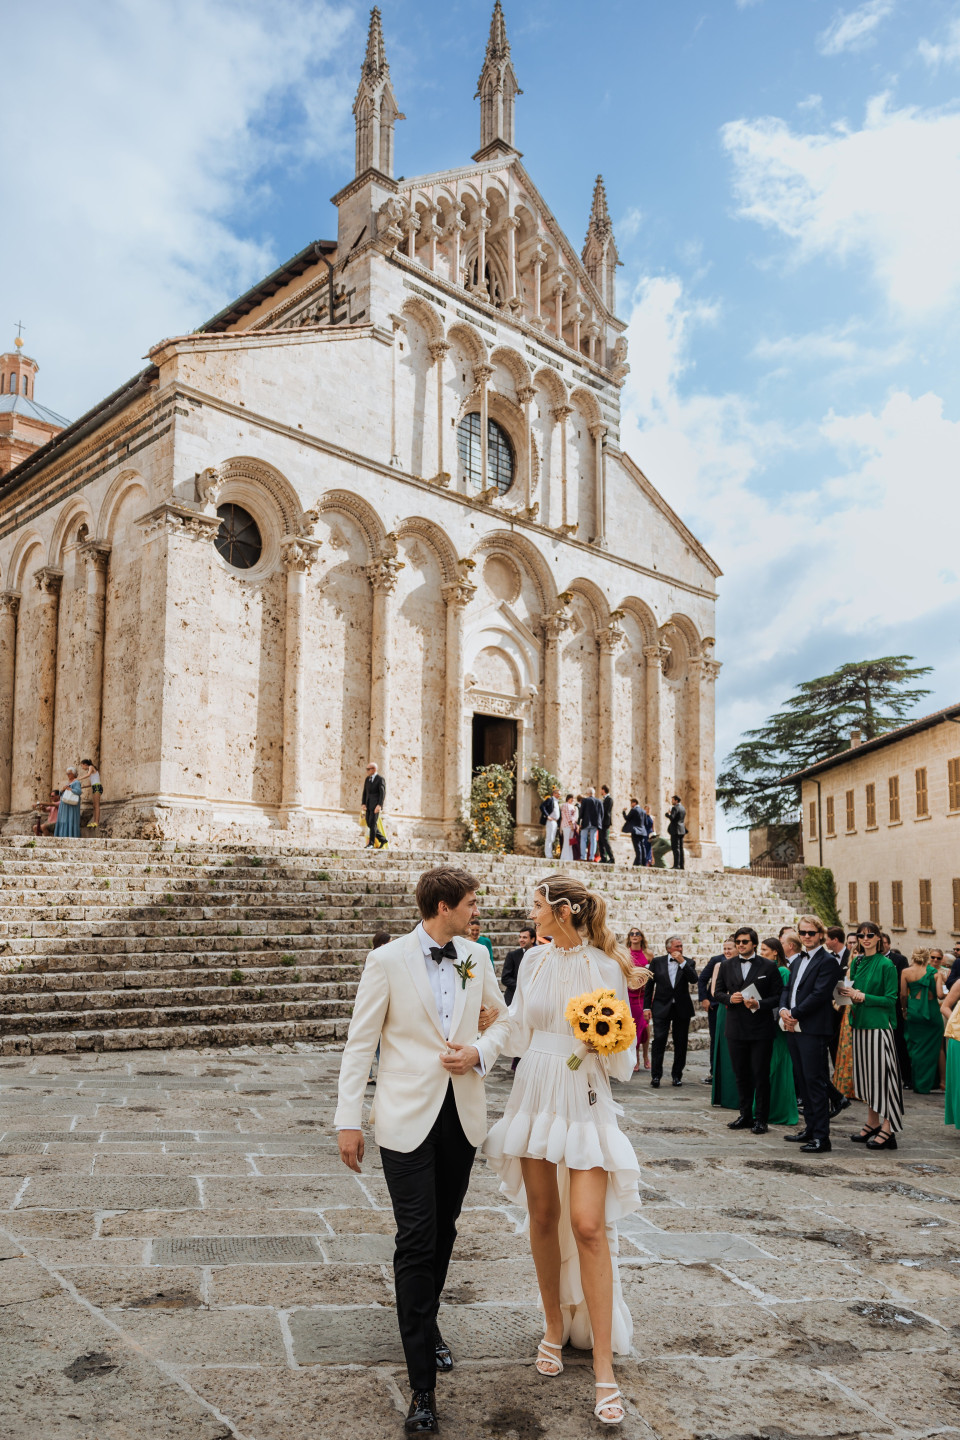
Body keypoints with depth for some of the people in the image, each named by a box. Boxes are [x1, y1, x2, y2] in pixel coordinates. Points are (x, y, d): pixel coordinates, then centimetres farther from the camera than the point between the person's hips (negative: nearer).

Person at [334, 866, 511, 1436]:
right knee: (417, 1242, -4)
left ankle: (426, 1325, 41)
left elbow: (503, 1019, 16)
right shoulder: (387, 961, -10)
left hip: (463, 1115, 5)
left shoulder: (476, 957, 3)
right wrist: (349, 1120, -8)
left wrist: (479, 1052, -5)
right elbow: (360, 1044, -6)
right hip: (408, 1120, -4)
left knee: (443, 1234, 17)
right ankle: (423, 1384, 4)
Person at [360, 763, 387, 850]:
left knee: (372, 823, -12)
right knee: (369, 824, 3)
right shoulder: (367, 779, 14)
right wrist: (363, 804, -1)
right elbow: (365, 793, 13)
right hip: (368, 805, 7)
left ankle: (371, 843, -8)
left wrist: (379, 805, -24)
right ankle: (382, 839, 15)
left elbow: (383, 793, -14)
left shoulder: (380, 779, -7)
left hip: (376, 805, -7)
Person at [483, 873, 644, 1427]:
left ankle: (605, 1368, 1)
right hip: (536, 1094, 4)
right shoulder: (534, 963, 5)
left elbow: (619, 1050, -2)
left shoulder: (606, 966, -7)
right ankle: (555, 1328, 32)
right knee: (543, 1216, 12)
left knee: (589, 1225, -9)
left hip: (586, 1100, -4)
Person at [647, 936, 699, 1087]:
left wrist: (682, 962, -17)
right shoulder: (657, 962, 3)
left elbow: (693, 980, -13)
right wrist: (647, 1006, 0)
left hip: (682, 1008, 1)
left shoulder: (688, 963, 4)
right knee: (659, 1041, -8)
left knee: (681, 1043, 7)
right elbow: (649, 985, 5)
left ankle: (677, 1075, 19)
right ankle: (656, 1075, -3)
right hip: (662, 1008, -1)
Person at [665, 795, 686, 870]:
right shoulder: (683, 808, 17)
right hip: (682, 830, 9)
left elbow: (671, 818, -24)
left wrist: (667, 813, -5)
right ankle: (681, 865, 7)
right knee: (680, 848, 9)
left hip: (675, 830, -9)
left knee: (675, 848, -10)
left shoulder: (675, 808, -11)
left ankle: (676, 865, -15)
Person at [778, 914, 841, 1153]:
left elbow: (819, 994, -16)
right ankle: (810, 1128, 23)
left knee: (815, 1082, -6)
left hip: (813, 1030, -8)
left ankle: (821, 1137, -2)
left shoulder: (828, 961, -9)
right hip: (794, 1028, 8)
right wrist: (783, 1009, -3)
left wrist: (794, 1014, -14)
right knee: (802, 1080, 14)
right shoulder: (797, 960, 18)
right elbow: (788, 988, 17)